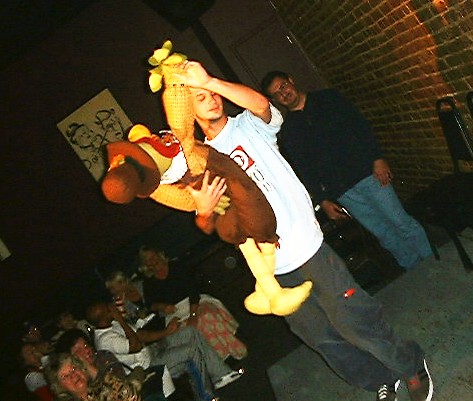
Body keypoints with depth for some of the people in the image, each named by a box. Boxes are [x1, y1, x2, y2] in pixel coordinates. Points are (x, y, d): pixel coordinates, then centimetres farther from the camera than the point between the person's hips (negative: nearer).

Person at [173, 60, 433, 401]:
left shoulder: (248, 126, 3)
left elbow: (261, 104, -22)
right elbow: (207, 226, 9)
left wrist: (209, 81, -30)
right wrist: (204, 210, -14)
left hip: (306, 243, -4)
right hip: (272, 269, 4)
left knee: (352, 320, -2)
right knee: (321, 337, 13)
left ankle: (413, 367, 26)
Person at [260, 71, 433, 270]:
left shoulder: (328, 98, 7)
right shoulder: (287, 133, 6)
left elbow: (361, 125, 3)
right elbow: (303, 171, 5)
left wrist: (377, 158, -6)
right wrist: (323, 201, 0)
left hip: (367, 172, 0)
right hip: (342, 192, 0)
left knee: (403, 224, 2)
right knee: (386, 236, 3)